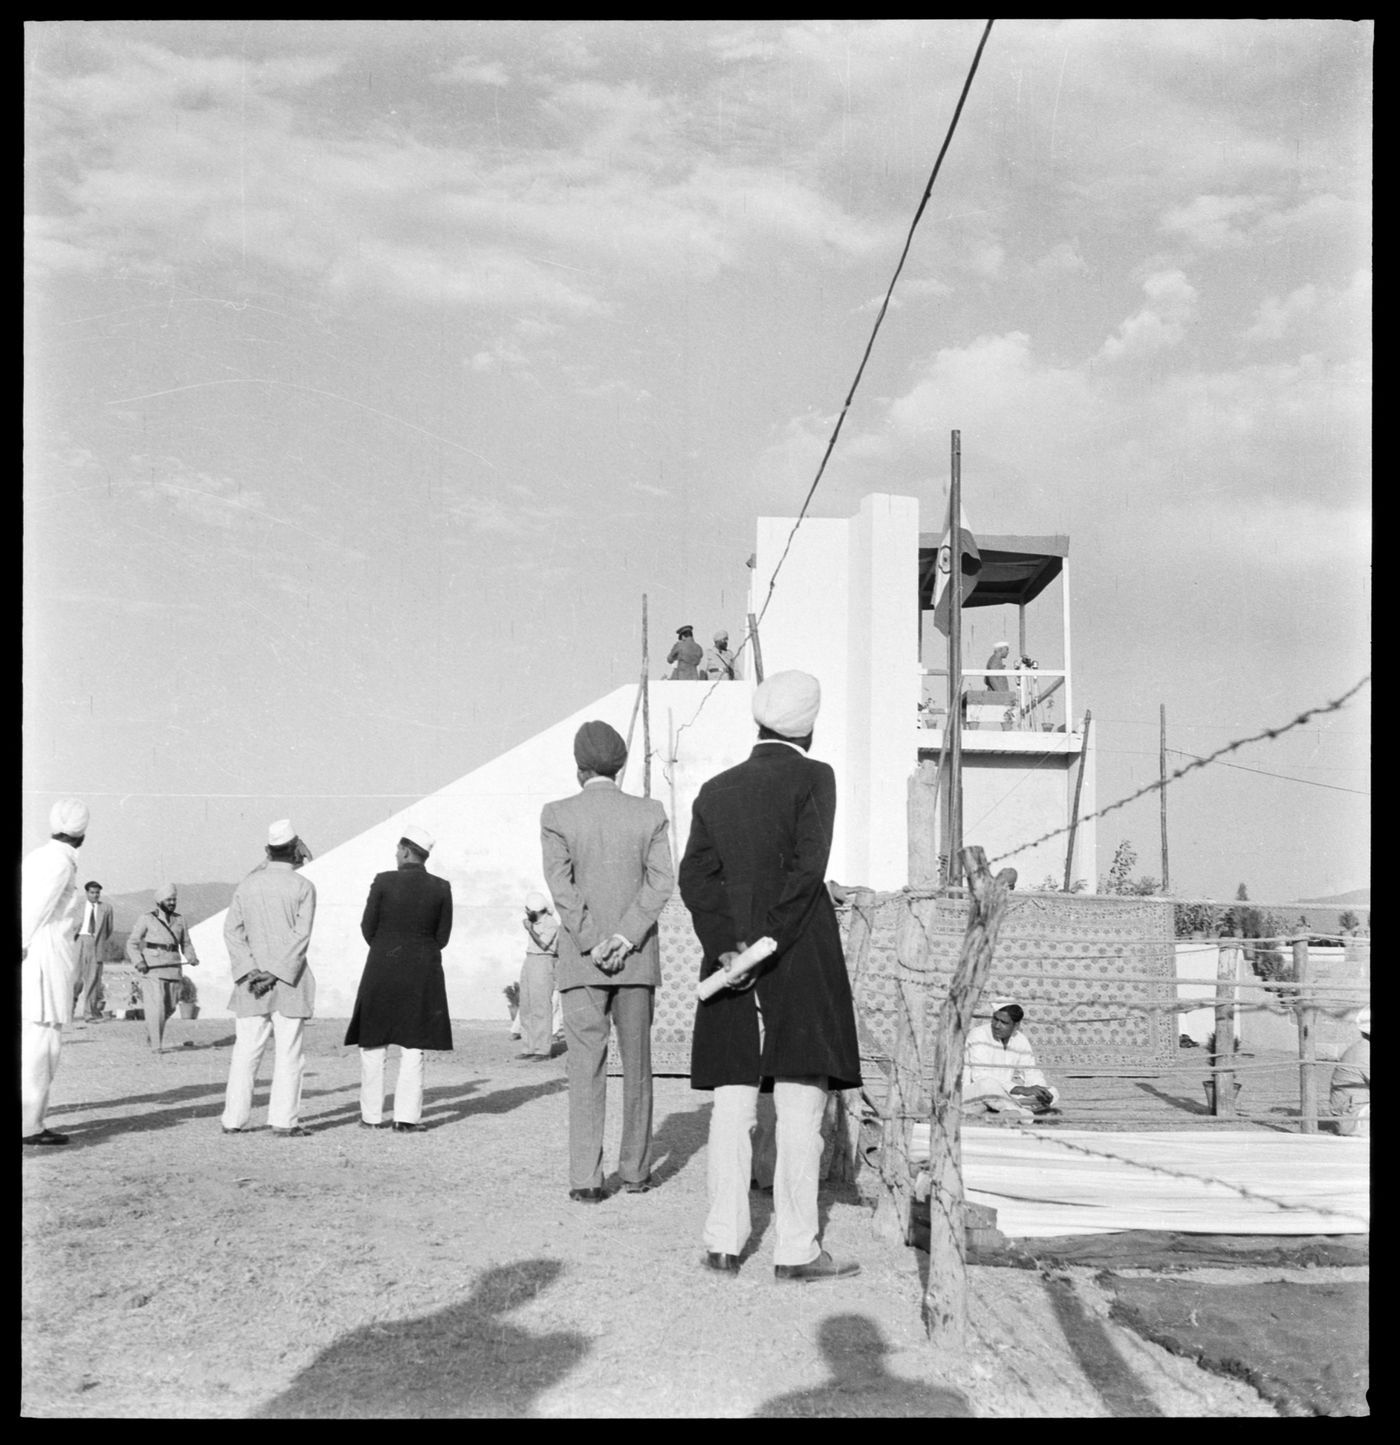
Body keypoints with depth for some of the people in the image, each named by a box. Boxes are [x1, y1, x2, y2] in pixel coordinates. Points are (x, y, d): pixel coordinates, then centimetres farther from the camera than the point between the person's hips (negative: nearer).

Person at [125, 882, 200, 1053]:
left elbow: (186, 944, 18)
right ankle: (155, 1045, -5)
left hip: (173, 969, 4)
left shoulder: (179, 920, 12)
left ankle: (152, 1030, 35)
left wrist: (192, 958, -2)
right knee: (155, 1008, -11)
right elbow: (132, 943, 2)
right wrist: (138, 962, -14)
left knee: (169, 1007, 8)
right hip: (152, 969, -4)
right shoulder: (146, 919, 1)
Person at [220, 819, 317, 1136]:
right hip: (290, 982, -3)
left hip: (251, 982, 3)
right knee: (288, 1052, 0)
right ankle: (284, 1120, -1)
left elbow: (231, 930, 1)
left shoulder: (247, 884, 8)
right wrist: (277, 972, -11)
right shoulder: (303, 886, -3)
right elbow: (301, 935, -11)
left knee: (245, 1051, 7)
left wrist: (250, 971, -5)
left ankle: (234, 1119, 7)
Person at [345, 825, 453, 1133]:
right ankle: (406, 1118, 3)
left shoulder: (384, 882, -8)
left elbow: (368, 929, -2)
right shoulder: (441, 888, -2)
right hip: (423, 974, 1)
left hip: (382, 970, -1)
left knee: (373, 1044, 12)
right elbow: (442, 937, 3)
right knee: (412, 1047, 6)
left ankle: (371, 1116, 15)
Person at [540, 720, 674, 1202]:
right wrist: (625, 938, -10)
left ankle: (585, 1178, -5)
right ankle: (636, 1170, 16)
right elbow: (660, 881, -7)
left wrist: (592, 945, -11)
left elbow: (561, 884, -11)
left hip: (581, 961, -1)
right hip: (638, 958, 1)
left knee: (586, 1068, 0)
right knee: (636, 1064, 12)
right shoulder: (649, 813, 3)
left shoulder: (557, 815, -2)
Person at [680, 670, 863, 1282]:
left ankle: (723, 1241, 11)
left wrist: (727, 946, -5)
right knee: (800, 1108, -1)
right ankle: (796, 1249, 1)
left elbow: (694, 877, 1)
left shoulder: (716, 791, 10)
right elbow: (807, 868, -14)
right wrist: (770, 942, -12)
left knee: (732, 1104, 8)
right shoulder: (814, 778, -3)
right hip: (800, 962, -4)